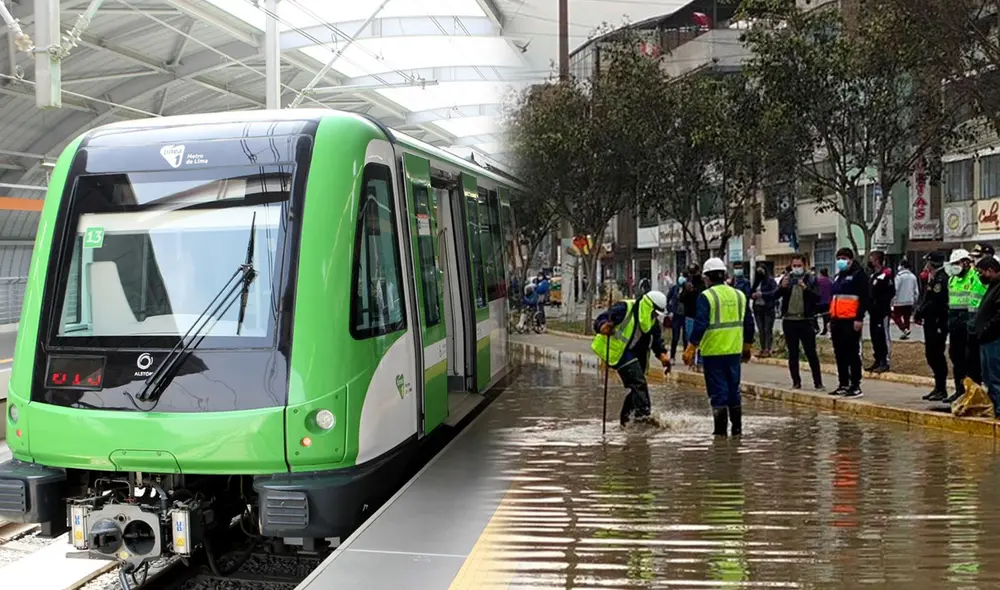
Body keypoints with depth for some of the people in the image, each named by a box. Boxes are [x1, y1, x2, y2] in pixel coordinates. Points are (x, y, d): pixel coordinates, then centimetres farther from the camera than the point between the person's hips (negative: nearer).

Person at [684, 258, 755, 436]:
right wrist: (747, 347, 25)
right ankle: (737, 427, 19)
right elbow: (749, 323, 14)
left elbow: (700, 325, -17)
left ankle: (721, 429, 3)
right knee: (734, 389, 15)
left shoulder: (706, 296, -10)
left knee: (718, 390, 1)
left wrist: (690, 349, -11)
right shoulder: (739, 295, 8)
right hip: (734, 350, 5)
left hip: (713, 351, -5)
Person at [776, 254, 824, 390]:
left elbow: (818, 298, -11)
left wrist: (806, 288, -26)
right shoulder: (786, 278, 8)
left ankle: (818, 383, 5)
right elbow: (775, 296, -2)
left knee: (811, 353, -1)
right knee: (792, 354, 7)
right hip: (789, 321, 3)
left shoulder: (811, 279, 1)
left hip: (805, 321, -3)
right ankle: (796, 382, 14)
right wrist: (782, 287, -22)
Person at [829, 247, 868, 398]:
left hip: (851, 321, -8)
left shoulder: (858, 274, -5)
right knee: (840, 355, 10)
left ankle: (855, 386, -2)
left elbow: (864, 298, -12)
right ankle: (843, 384, 18)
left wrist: (859, 319, -18)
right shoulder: (838, 276, 21)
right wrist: (831, 318, 21)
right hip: (837, 321, 8)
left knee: (853, 354, -5)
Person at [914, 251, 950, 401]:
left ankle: (942, 390, 1)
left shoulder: (941, 279, -15)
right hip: (930, 323, 10)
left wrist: (919, 314, -13)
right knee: (931, 355, 14)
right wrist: (918, 313, 5)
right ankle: (938, 387, 23)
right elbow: (925, 299, 17)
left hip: (938, 324, -10)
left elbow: (934, 302, -21)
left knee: (937, 355, -5)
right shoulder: (932, 279, 15)